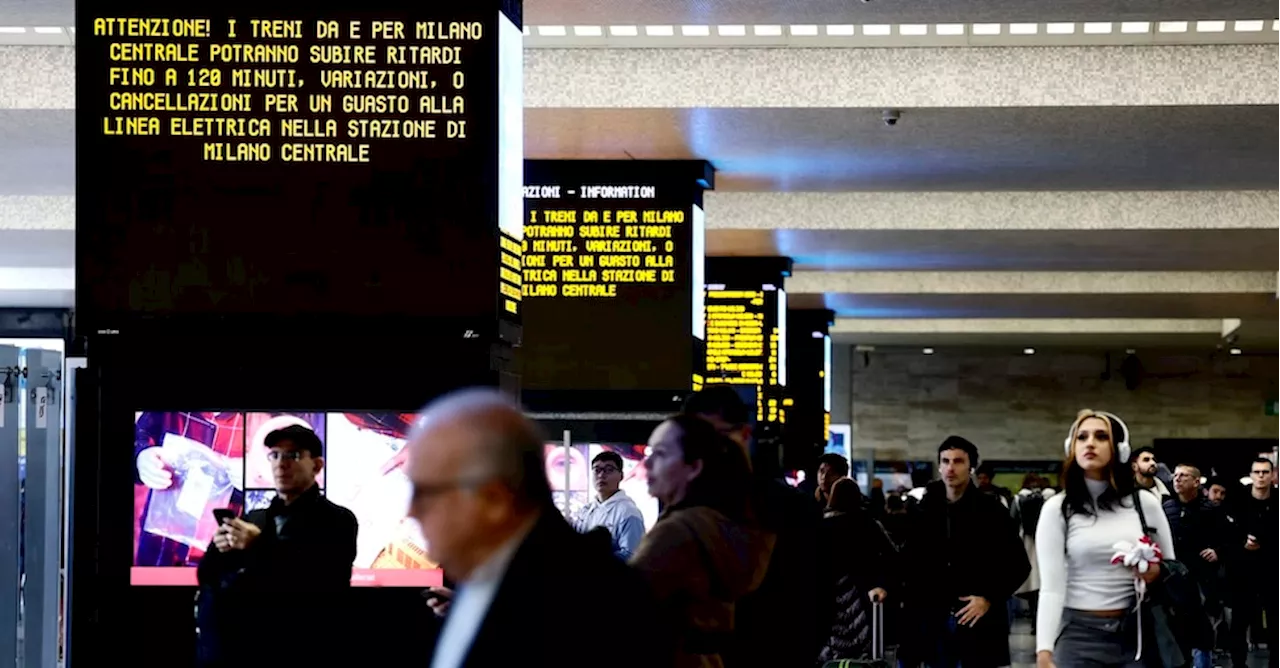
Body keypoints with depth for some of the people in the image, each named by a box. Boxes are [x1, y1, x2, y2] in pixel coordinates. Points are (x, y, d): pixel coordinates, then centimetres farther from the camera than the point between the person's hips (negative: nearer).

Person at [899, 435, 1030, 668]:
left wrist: (990, 598, -11)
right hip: (935, 620, 4)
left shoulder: (991, 509, -3)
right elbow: (910, 562, 15)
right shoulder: (927, 510, 8)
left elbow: (1019, 564, -3)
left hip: (978, 620, -4)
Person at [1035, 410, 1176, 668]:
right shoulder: (1057, 508, -2)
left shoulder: (1145, 503, 5)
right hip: (1080, 634, -2)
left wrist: (1158, 573, -10)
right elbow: (1051, 587, -9)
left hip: (1136, 633, 2)